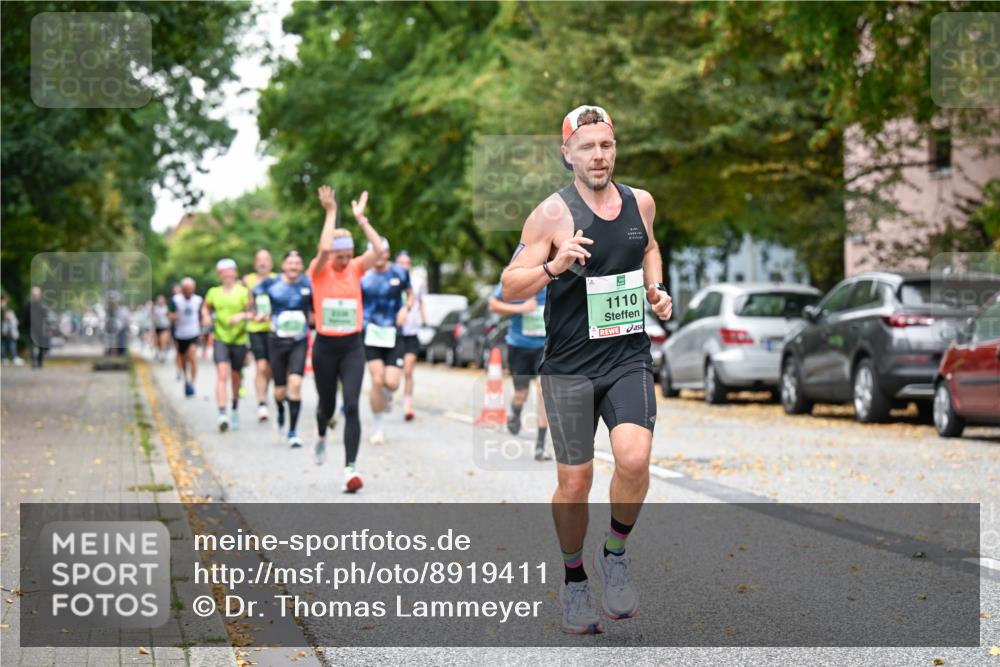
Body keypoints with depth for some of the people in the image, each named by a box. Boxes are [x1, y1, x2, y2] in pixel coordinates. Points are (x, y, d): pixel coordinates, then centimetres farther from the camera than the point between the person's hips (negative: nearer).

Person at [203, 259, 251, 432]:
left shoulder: (243, 292, -2)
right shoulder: (213, 292, 6)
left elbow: (251, 312, -5)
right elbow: (206, 308, 22)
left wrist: (242, 315, -24)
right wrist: (206, 317, 2)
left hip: (239, 340, 0)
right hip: (220, 339, 0)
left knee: (235, 377, 12)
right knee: (222, 374, -17)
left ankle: (235, 410, 37)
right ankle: (222, 415, -26)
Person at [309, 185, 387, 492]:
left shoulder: (355, 268, 3)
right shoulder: (319, 271, -4)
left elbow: (378, 249, -14)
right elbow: (324, 249, -27)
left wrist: (360, 217, -12)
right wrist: (331, 213, -21)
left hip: (353, 346, 1)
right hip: (325, 346, -1)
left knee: (351, 406, -13)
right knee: (327, 405, 14)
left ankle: (350, 468, -15)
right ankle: (321, 436, 50)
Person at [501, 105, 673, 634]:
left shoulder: (640, 203, 5)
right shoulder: (552, 213, -9)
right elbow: (510, 287, -9)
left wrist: (655, 288, 10)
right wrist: (554, 266, -26)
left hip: (629, 359, 2)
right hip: (569, 367, -2)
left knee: (634, 459, -20)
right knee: (574, 483, 2)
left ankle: (614, 555, 5)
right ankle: (574, 581, 25)